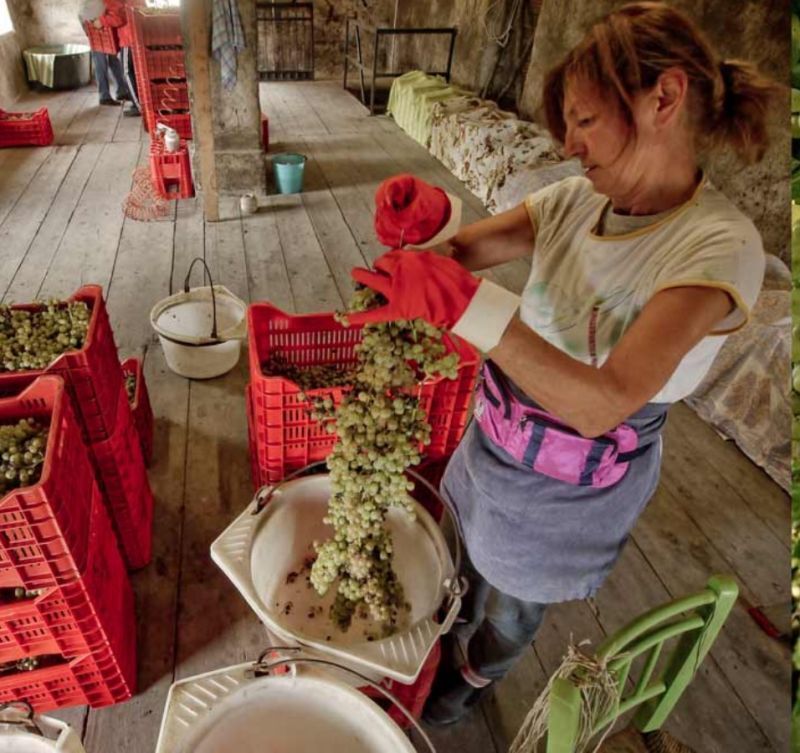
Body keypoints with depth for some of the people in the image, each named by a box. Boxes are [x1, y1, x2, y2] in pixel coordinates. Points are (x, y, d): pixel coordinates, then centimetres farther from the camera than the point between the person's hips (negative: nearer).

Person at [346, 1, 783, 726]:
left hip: (569, 487, -4)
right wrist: (421, 228, -31)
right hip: (494, 440, 5)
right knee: (462, 565, 31)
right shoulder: (579, 200, -10)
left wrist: (462, 300, -46)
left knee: (508, 607, 25)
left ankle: (466, 683, 60)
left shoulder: (719, 243, -27)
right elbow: (460, 252, -8)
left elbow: (602, 402, -38)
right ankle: (448, 640, 66)